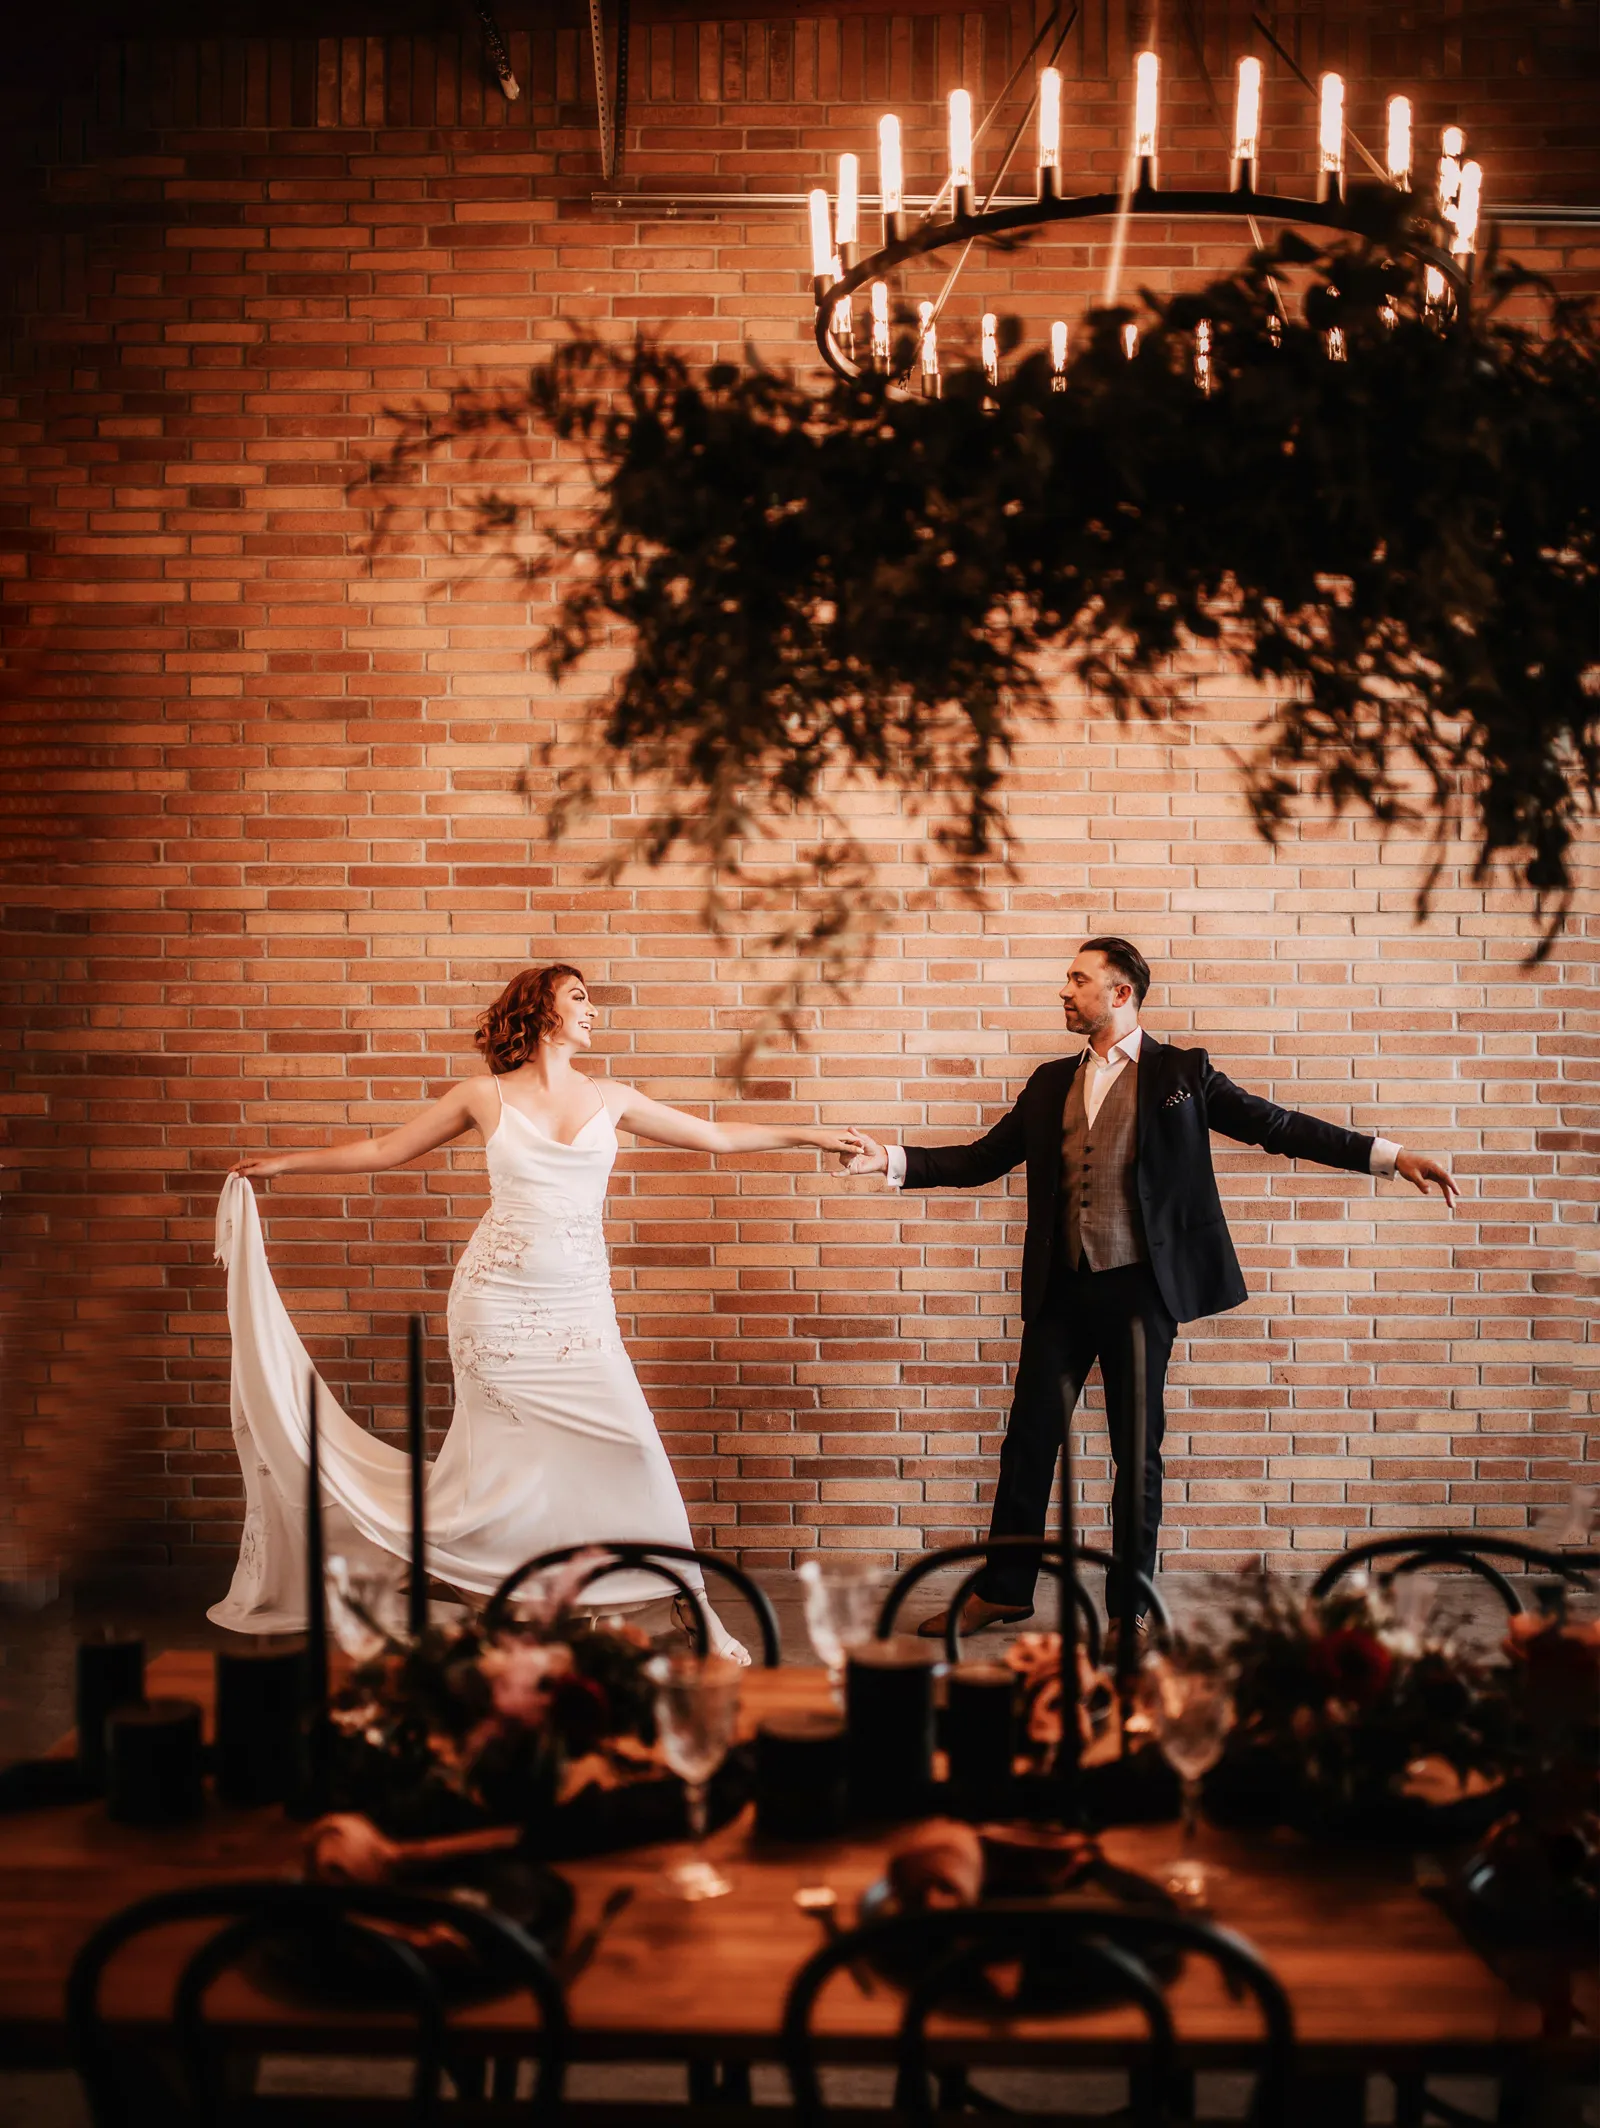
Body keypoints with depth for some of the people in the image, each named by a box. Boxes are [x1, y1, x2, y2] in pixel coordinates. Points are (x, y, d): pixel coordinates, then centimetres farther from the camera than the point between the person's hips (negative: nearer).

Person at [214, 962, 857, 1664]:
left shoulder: (610, 1098, 11)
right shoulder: (487, 1097, 4)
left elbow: (716, 1136, 17)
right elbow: (384, 1150, 11)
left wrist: (810, 1133, 15)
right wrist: (285, 1162, 10)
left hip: (580, 1306, 2)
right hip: (498, 1300, -2)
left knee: (632, 1453, -5)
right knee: (508, 1465, 0)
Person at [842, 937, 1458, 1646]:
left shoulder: (1181, 1074, 0)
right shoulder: (1051, 1083, 12)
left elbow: (1278, 1126, -2)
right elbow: (980, 1160, 13)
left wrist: (1390, 1155, -10)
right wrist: (890, 1160, 2)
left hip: (1138, 1288, -4)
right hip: (1061, 1288, 4)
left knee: (1137, 1450, 4)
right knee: (1028, 1439, 6)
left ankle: (1129, 1607, 16)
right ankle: (1002, 1590, 19)